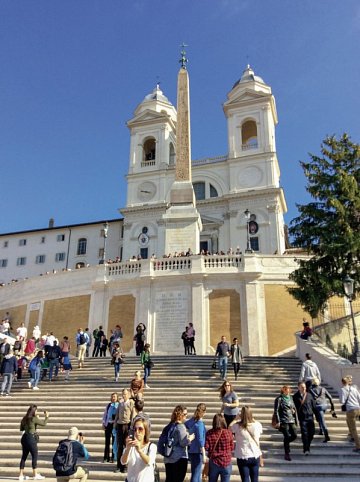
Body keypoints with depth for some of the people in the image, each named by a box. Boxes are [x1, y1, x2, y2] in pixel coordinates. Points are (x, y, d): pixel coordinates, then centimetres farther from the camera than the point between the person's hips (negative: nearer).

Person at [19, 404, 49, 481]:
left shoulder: (24, 419, 6)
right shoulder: (34, 419, -15)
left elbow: (21, 429, 18)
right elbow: (44, 423, -10)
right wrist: (47, 416, 5)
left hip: (25, 438, 7)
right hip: (31, 438, -7)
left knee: (24, 456, 13)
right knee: (34, 456, 3)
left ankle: (21, 475, 17)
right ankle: (35, 475, 8)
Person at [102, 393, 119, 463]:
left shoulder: (119, 405, -4)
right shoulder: (108, 405, 9)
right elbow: (105, 414, 13)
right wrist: (103, 423, 7)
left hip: (115, 425, -3)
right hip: (108, 424, 3)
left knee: (114, 441, 4)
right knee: (107, 441, 8)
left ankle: (113, 457, 14)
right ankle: (106, 457, 17)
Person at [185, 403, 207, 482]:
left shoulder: (192, 420, 1)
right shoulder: (200, 424, -19)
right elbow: (200, 441, -20)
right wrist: (204, 455, -15)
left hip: (191, 451, 7)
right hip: (197, 452, -7)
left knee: (197, 474, 20)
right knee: (195, 475, 0)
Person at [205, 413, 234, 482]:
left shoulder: (209, 433, -11)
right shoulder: (228, 433, -13)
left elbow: (206, 448, -9)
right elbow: (232, 448, -5)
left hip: (213, 462, 1)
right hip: (226, 463, -1)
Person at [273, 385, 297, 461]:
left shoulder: (290, 398, 11)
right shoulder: (279, 399, -6)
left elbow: (294, 408, 18)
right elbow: (276, 411, -7)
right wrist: (278, 421, -12)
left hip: (291, 420, 6)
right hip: (284, 421, -6)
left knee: (294, 435, 1)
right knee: (287, 437, -6)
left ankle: (286, 443, 29)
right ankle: (287, 454, 7)